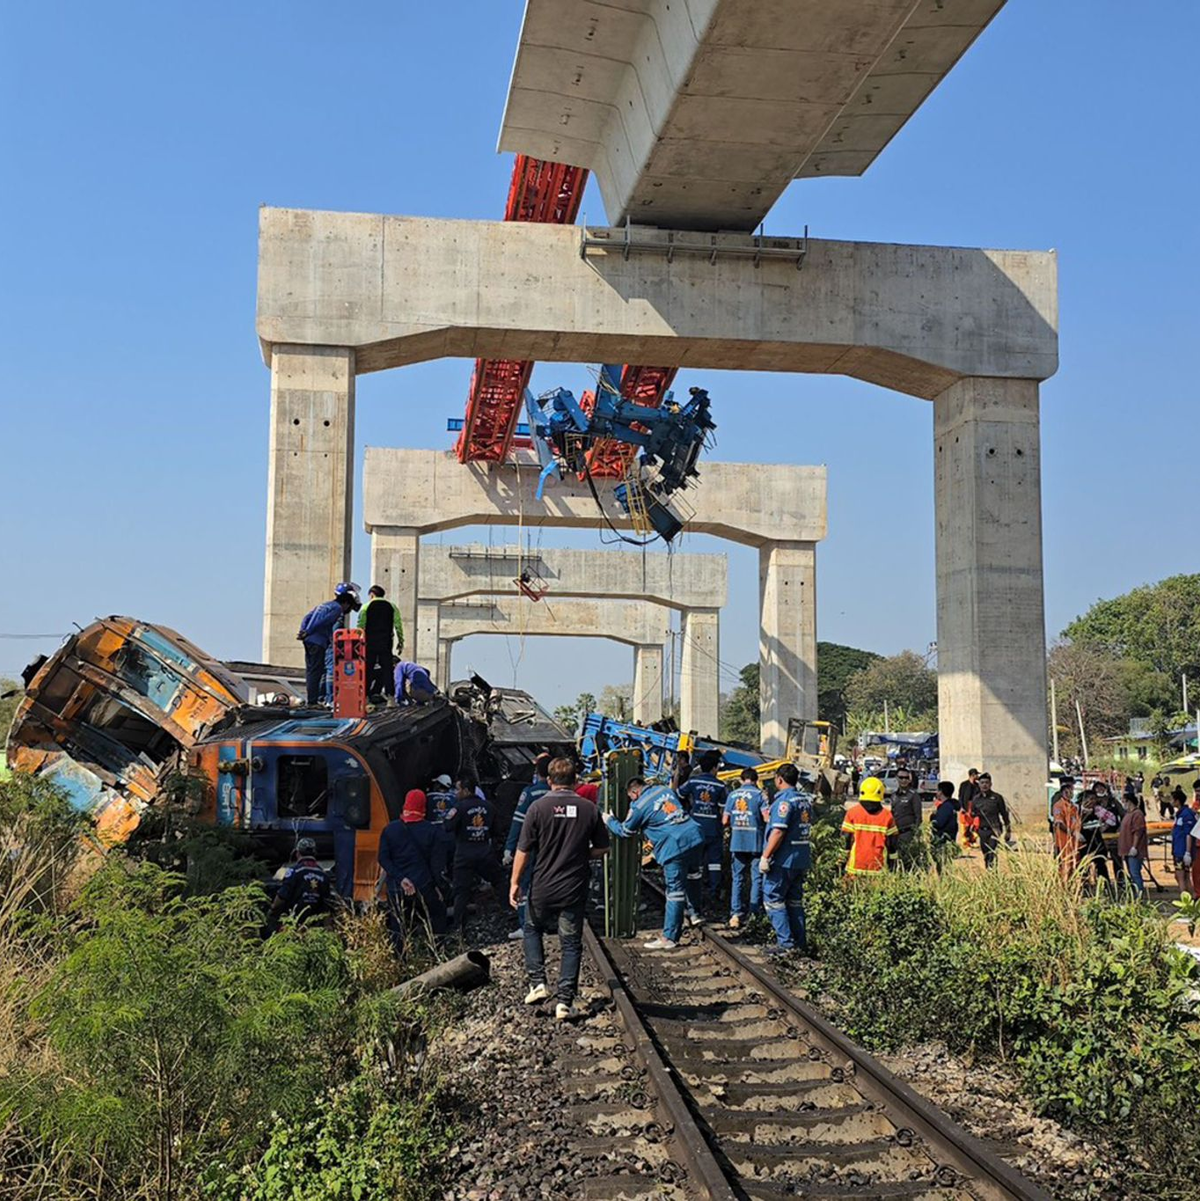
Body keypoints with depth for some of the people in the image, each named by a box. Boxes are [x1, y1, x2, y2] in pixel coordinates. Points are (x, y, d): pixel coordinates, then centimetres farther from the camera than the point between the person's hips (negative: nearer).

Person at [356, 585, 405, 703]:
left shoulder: (366, 607, 2)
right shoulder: (392, 607, 8)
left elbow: (360, 626, -1)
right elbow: (398, 625, 4)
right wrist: (400, 642, 8)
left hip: (370, 644, -1)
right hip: (386, 643, 1)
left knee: (368, 669, 3)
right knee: (387, 669, 4)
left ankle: (364, 695, 0)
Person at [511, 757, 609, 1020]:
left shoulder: (538, 807, -9)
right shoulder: (589, 809, -3)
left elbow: (523, 851, -8)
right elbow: (602, 849, 3)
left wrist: (515, 882, 1)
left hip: (542, 887, -1)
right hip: (574, 889, 1)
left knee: (532, 929, 24)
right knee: (571, 943, 10)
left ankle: (538, 983, 14)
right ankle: (565, 1001, 7)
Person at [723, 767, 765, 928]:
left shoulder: (733, 794, 5)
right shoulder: (759, 794, -5)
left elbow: (725, 821, 4)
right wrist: (759, 821, 10)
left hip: (737, 842, 3)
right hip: (756, 842, -3)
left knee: (738, 878, 7)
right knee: (757, 877, 6)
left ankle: (736, 913, 1)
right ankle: (755, 912, 6)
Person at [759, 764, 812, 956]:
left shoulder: (784, 800, -16)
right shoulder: (806, 799, 11)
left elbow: (778, 832, -22)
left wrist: (765, 856, -18)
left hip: (783, 860, -9)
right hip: (802, 860, 9)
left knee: (773, 900, -2)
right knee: (795, 901, 14)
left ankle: (786, 943, -6)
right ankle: (800, 943, 15)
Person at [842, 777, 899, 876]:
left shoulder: (853, 812, -4)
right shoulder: (887, 815, -1)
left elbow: (846, 838, -2)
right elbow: (892, 841, 5)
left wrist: (843, 859, 7)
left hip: (856, 864, -1)